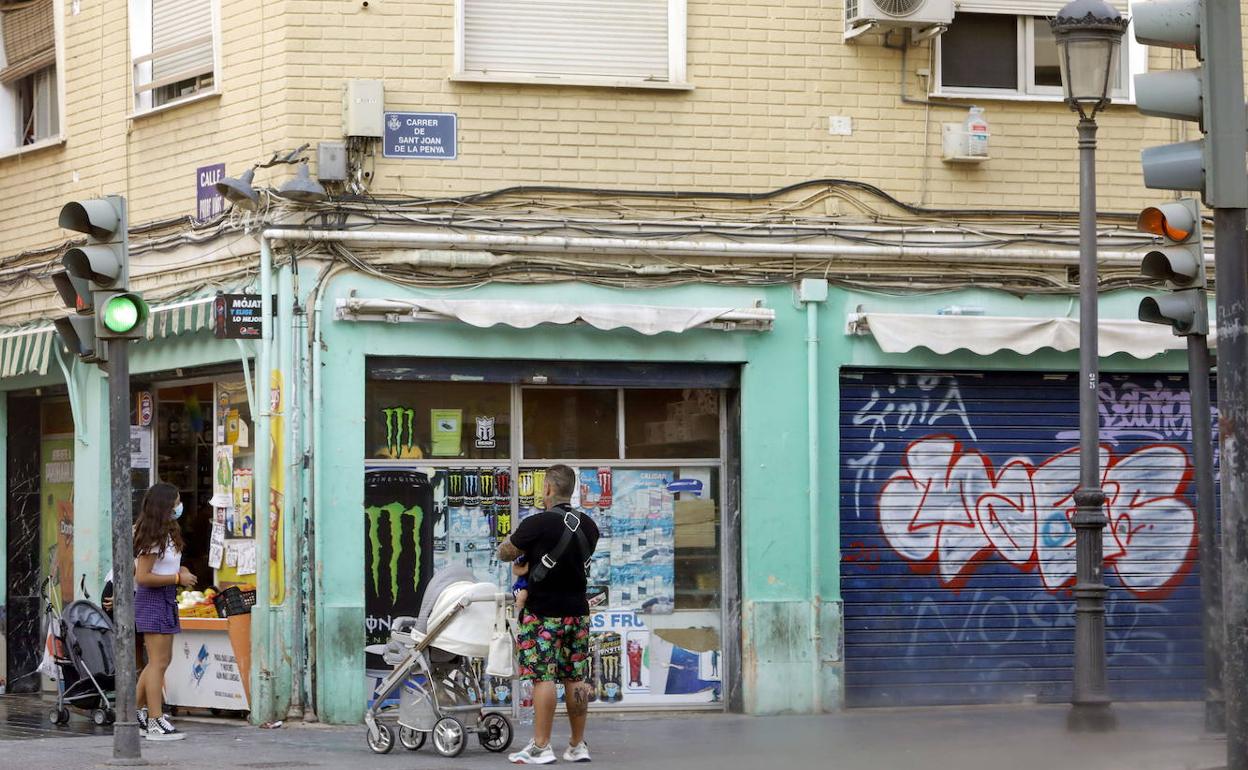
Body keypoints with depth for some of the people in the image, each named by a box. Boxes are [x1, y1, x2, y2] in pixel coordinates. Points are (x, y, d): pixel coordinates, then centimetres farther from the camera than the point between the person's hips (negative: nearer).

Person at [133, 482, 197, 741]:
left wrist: (180, 571, 7)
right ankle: (155, 722, -7)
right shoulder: (153, 538, -18)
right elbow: (142, 576, -22)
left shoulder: (168, 534, 13)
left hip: (165, 599, 10)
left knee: (161, 660, 15)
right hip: (153, 600, -10)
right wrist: (178, 578, -19)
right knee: (159, 662, -9)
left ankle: (136, 713, 23)